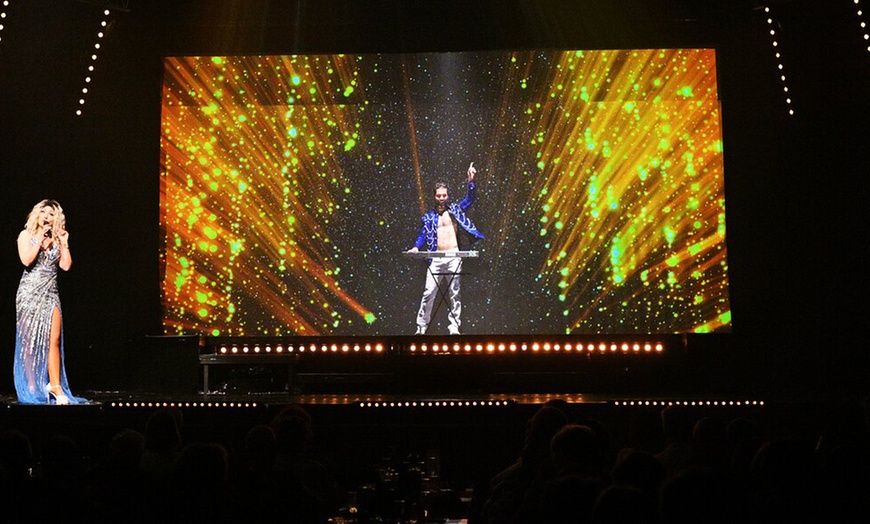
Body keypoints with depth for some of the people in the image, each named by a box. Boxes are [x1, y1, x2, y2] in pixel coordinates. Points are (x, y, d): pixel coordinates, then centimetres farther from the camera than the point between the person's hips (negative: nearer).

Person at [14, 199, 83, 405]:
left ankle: (55, 386, -5)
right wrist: (39, 240, -10)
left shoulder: (56, 239, 14)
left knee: (53, 340, -6)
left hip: (50, 293, 3)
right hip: (30, 292, -3)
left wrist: (64, 243, 1)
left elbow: (66, 265, 5)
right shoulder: (26, 235, 4)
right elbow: (26, 260, -12)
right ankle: (31, 387, 5)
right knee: (30, 340, -1)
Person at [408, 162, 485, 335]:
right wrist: (416, 247, -10)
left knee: (454, 294, 4)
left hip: (454, 258, 0)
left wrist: (471, 182, -11)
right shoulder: (429, 216, 12)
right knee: (428, 293, -3)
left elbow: (469, 199, 2)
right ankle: (421, 326, 3)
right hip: (436, 259, 0)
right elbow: (423, 235, 9)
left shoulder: (455, 210, 12)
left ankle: (454, 327, 10)